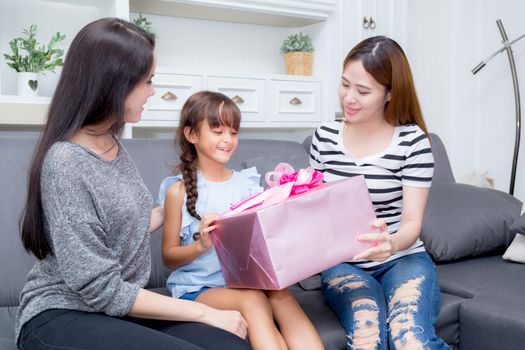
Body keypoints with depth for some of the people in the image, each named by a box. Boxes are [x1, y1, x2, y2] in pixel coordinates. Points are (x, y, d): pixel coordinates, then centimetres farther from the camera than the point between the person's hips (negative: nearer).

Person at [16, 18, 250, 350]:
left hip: (118, 309, 7)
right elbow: (101, 290, -20)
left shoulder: (113, 144, 5)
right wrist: (203, 312, -16)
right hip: (63, 316, -7)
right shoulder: (65, 162, -20)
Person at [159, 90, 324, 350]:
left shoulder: (247, 183, 10)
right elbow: (169, 257, 2)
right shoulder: (179, 189, 0)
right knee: (253, 300, -32)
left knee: (279, 293, -29)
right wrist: (202, 245, -17)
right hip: (198, 287, -3)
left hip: (245, 279, 3)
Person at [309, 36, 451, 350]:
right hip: (344, 263, 2)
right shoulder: (325, 136, 3)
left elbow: (413, 222, -10)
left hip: (403, 259, -1)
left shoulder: (412, 140, -7)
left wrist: (391, 243, -32)